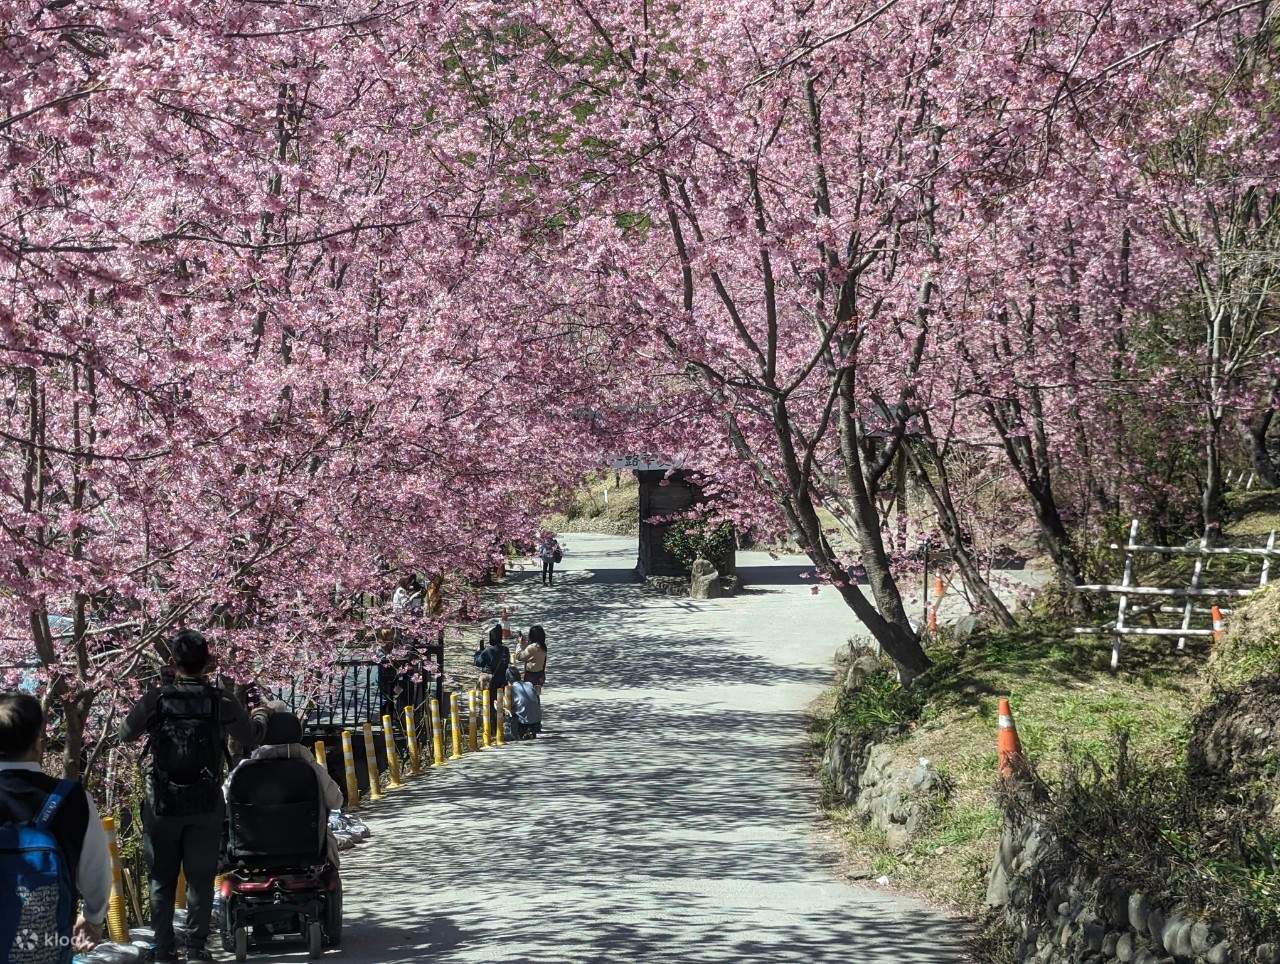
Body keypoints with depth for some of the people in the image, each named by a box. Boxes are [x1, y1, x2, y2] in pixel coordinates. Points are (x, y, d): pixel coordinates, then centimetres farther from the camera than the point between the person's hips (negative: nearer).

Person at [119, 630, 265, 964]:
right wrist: (261, 717, 32)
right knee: (200, 878, 9)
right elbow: (251, 738, 10)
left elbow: (125, 734, 8)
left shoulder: (156, 698, -7)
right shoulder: (222, 702, -6)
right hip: (206, 807, 0)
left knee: (162, 879, 9)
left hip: (162, 806, 0)